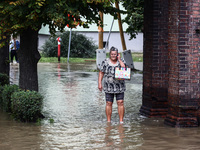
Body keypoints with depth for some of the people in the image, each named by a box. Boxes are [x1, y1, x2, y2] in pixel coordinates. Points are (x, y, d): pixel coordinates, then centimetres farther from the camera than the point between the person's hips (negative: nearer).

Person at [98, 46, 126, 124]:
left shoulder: (121, 61, 1)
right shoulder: (105, 62, -2)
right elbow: (101, 73, 2)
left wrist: (119, 59, -13)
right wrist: (99, 83, -5)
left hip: (119, 87, 1)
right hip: (109, 87, -1)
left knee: (120, 103, -3)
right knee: (109, 103, 2)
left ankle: (121, 121, 2)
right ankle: (108, 121, 10)